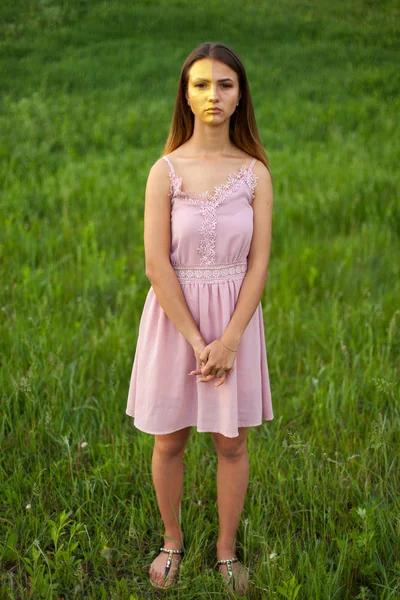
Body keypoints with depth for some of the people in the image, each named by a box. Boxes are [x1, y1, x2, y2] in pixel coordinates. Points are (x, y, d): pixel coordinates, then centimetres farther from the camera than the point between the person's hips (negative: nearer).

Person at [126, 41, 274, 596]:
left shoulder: (255, 173, -4)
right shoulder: (166, 171, -8)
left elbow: (259, 263, -6)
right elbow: (157, 264, -12)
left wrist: (228, 341, -14)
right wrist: (197, 341, -14)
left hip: (235, 317, 1)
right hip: (174, 316, -1)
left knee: (232, 442, 10)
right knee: (169, 441, 11)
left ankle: (227, 550, 31)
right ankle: (172, 539, 35)